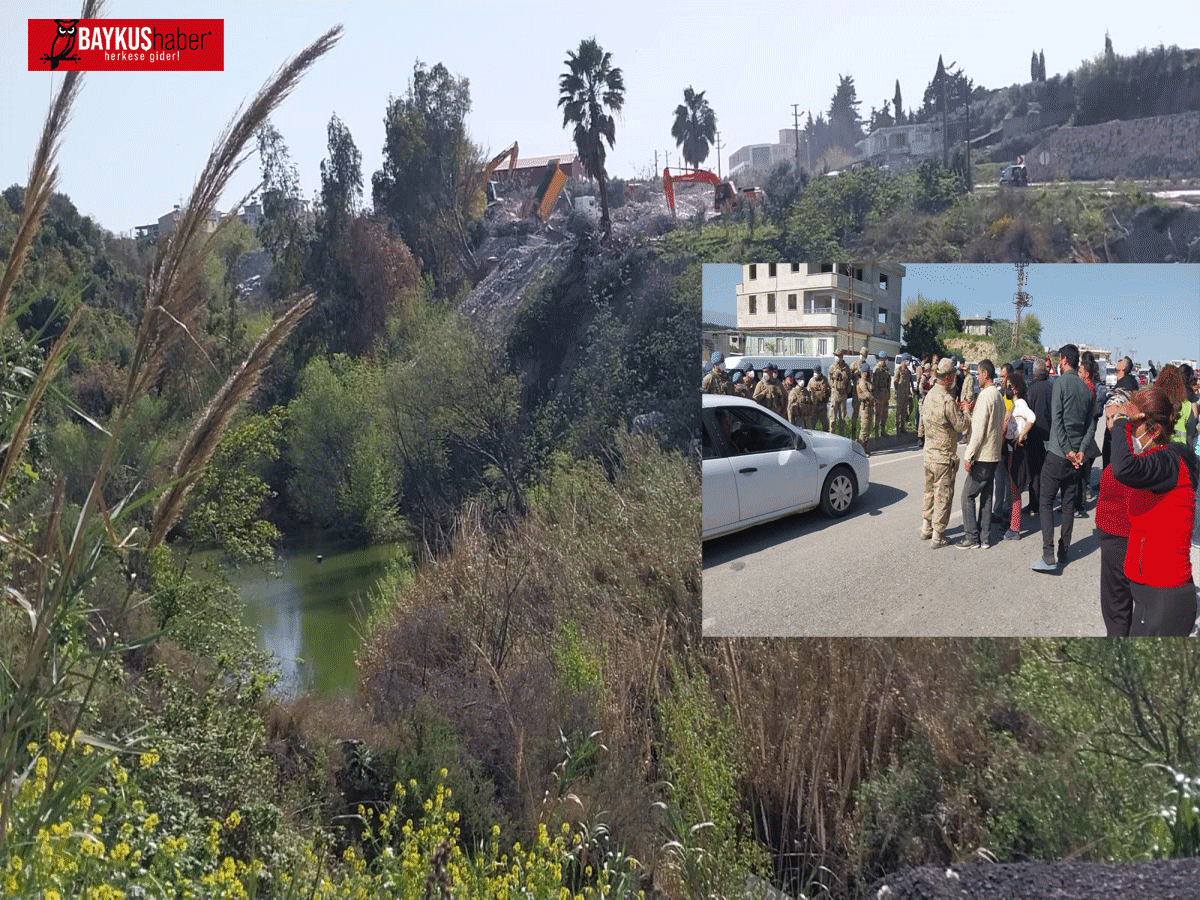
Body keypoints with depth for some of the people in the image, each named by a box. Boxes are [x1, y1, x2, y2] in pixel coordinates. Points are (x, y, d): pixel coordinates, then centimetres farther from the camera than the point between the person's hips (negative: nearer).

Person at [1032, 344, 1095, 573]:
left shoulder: (1061, 382, -9)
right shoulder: (1086, 388, 11)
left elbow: (1056, 418, -15)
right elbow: (1090, 424, 11)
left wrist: (1067, 450, -13)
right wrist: (1081, 450, 3)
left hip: (1058, 453, -7)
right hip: (1076, 454, 7)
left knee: (1046, 502, -4)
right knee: (1069, 503, 13)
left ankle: (1048, 556, -13)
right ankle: (1063, 552, 17)